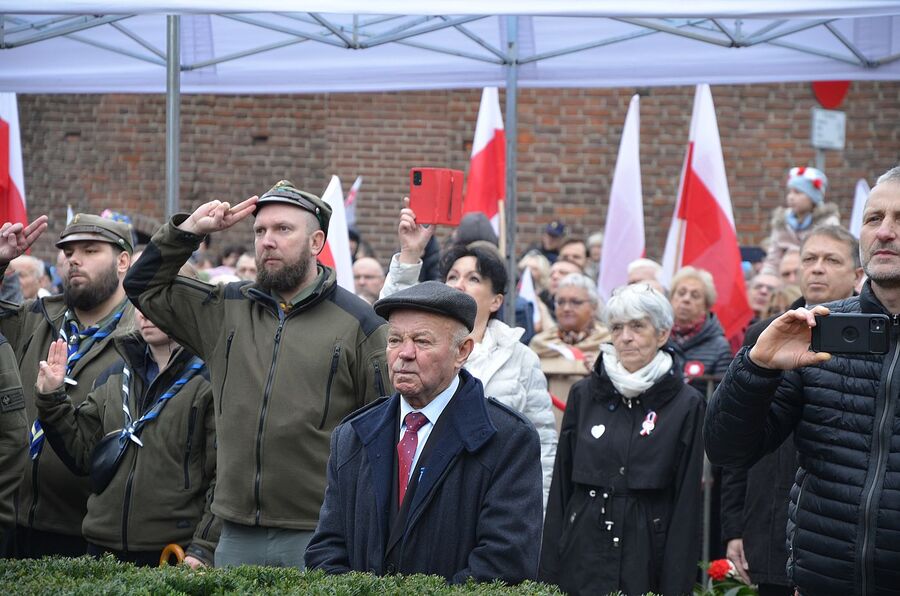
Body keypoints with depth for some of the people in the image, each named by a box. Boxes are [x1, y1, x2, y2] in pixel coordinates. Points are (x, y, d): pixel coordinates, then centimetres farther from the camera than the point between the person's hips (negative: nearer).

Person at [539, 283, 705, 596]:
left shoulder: (686, 405, -1)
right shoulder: (583, 395, 6)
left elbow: (687, 503, -2)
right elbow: (560, 487, 8)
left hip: (647, 560, -2)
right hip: (583, 555, 2)